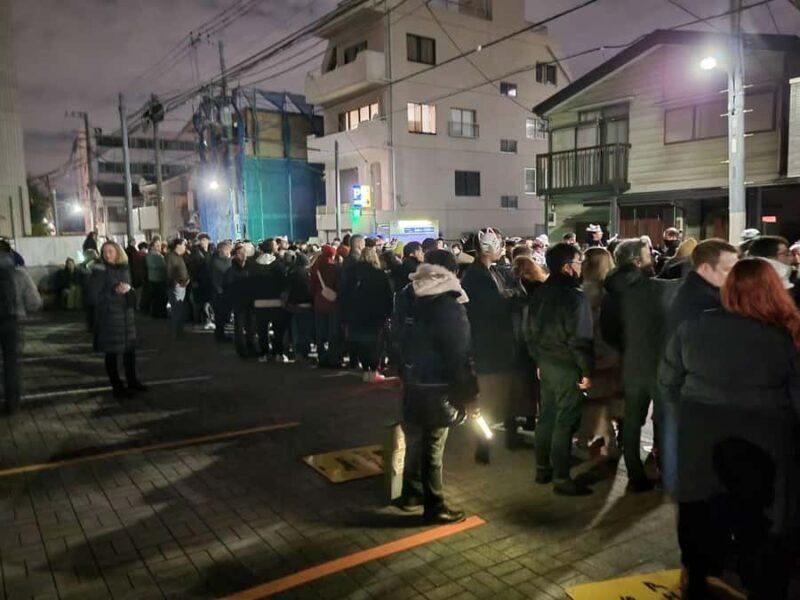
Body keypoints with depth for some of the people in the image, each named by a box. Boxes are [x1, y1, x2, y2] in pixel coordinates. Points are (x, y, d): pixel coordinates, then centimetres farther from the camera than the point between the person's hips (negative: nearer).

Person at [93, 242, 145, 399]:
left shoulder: (125, 269, 9)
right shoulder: (101, 271, -6)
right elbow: (96, 294, -11)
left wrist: (128, 288, -9)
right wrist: (115, 291, -21)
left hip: (126, 314, 5)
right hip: (108, 316, -5)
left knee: (130, 349, 10)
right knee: (112, 352, 1)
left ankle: (132, 381, 26)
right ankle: (117, 387, 9)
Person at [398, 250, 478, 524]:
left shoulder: (409, 299, 5)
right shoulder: (450, 306, -17)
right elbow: (461, 356, -18)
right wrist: (470, 396, -12)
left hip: (411, 383, 7)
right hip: (437, 388, -7)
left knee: (415, 442, 19)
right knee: (432, 448, 1)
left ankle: (411, 493, 33)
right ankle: (434, 507, 11)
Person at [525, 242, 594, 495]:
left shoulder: (541, 293, 7)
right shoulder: (575, 296, -18)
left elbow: (530, 331, 13)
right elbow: (580, 338, -20)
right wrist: (587, 370, -12)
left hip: (546, 363, 8)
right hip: (567, 367, -8)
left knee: (546, 416, 16)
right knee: (565, 421, 0)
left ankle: (543, 468, 28)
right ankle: (561, 478, 7)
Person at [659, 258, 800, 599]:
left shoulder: (694, 327, -5)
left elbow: (667, 382, 5)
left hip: (700, 442, 3)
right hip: (762, 449, -3)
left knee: (698, 520, 20)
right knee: (761, 532, 14)